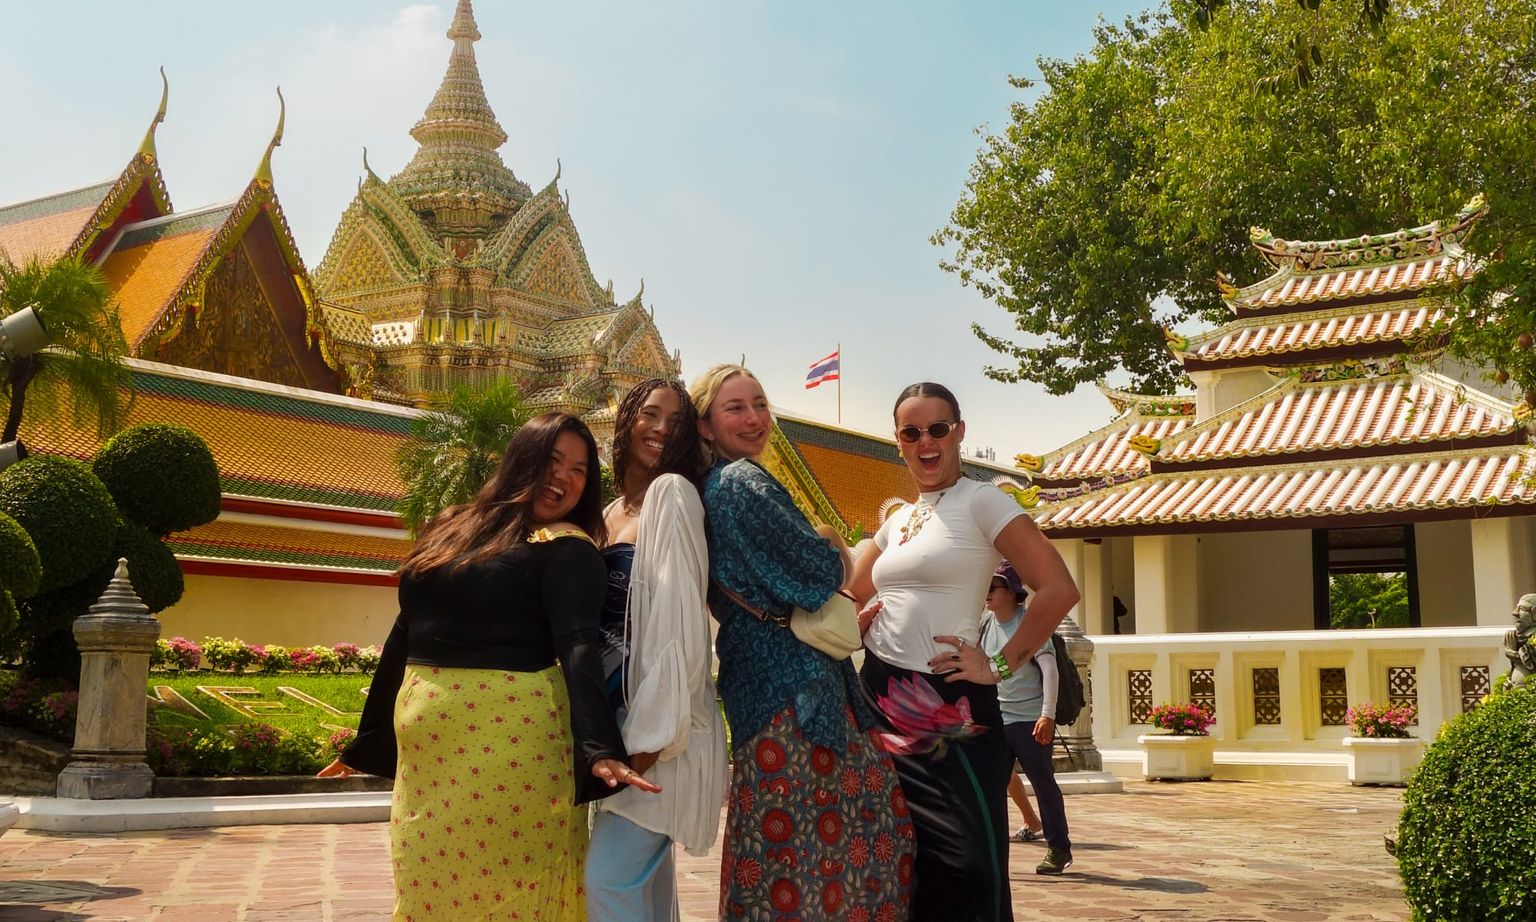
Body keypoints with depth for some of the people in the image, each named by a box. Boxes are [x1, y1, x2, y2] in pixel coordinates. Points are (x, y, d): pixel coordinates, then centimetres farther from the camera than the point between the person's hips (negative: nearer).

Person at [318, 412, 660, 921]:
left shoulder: (566, 548, -4)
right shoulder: (451, 530, 14)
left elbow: (579, 647, -18)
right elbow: (406, 634, 18)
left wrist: (600, 747, -32)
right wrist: (365, 742, 22)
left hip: (511, 739, -6)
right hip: (425, 747, 6)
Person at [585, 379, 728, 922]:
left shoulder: (673, 493, -8)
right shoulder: (610, 513, 16)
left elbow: (680, 618, -17)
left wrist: (653, 732, -21)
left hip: (659, 722, -8)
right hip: (618, 714, 8)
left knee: (608, 879, -12)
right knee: (645, 874, 13)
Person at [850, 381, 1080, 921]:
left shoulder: (980, 502, -8)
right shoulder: (897, 519, 12)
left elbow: (1058, 590, -17)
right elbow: (851, 595, 26)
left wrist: (1000, 667, -13)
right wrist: (855, 624, 4)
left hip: (947, 700, -7)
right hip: (881, 696, 7)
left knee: (963, 860, -5)